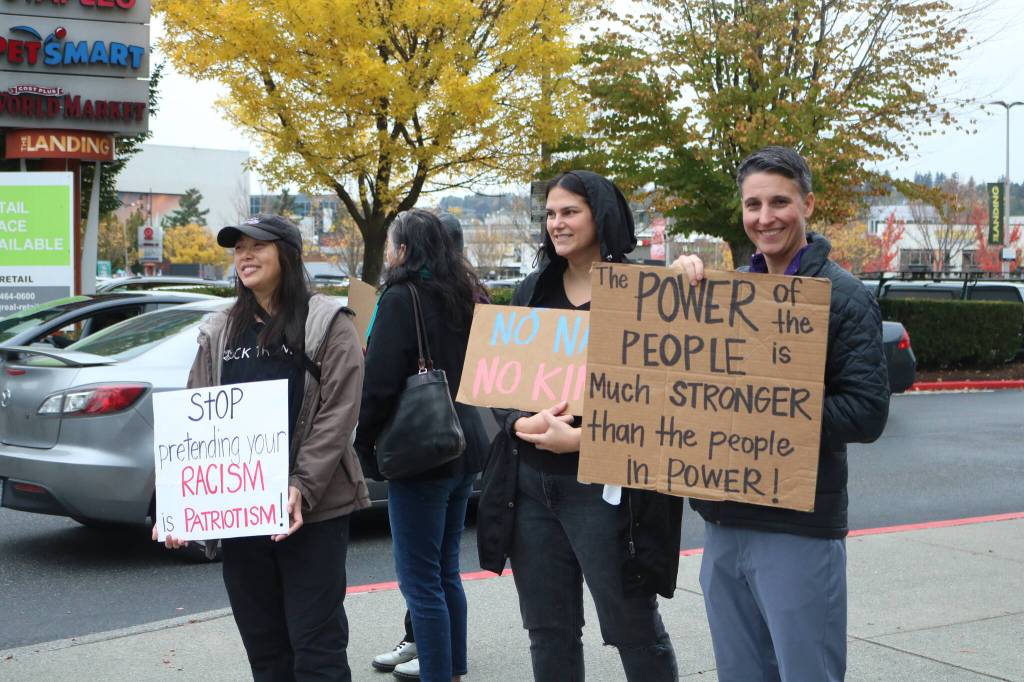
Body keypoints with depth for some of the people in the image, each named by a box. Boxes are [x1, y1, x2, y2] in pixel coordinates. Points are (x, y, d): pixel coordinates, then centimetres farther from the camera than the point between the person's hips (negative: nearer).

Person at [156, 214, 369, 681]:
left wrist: (302, 490, -21)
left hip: (312, 511, -5)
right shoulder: (219, 332, 13)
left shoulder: (327, 323, -2)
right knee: (263, 644, 11)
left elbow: (338, 415, -10)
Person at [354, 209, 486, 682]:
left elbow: (378, 382, -18)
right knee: (445, 572, 18)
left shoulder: (401, 298, -14)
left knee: (421, 581, -3)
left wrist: (365, 447, -7)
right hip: (462, 453, 9)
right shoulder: (464, 297, 11)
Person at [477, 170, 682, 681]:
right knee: (548, 630, 12)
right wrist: (523, 423, -10)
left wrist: (580, 438, -19)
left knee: (634, 629, 2)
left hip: (602, 486, -6)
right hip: (529, 482, 6)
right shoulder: (533, 290, 11)